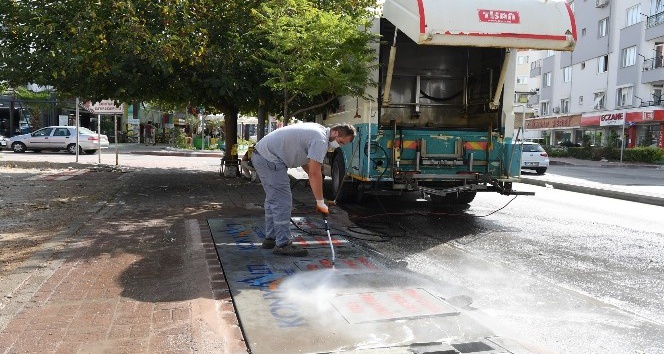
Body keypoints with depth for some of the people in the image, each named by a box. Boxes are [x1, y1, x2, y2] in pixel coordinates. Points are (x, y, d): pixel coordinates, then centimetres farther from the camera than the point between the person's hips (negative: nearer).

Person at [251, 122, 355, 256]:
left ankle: (271, 238, 28)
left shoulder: (317, 130, 15)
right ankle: (283, 244, -1)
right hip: (270, 160, -11)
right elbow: (315, 173, -21)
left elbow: (304, 160, 22)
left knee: (273, 199, 19)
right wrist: (320, 203, -15)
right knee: (283, 202, -7)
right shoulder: (321, 140, -17)